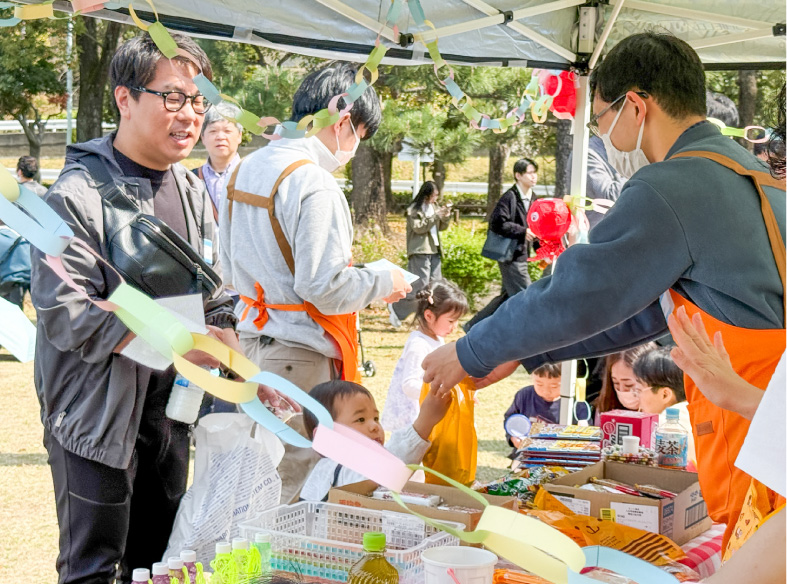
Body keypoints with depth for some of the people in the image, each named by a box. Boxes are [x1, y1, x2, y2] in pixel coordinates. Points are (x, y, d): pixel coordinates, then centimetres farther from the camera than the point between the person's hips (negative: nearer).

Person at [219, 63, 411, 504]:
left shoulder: (245, 169, 10)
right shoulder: (313, 184, -18)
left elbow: (230, 266, 18)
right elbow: (322, 287, -22)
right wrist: (384, 283, -6)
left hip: (252, 338, 9)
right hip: (301, 354, -9)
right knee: (299, 481, 0)